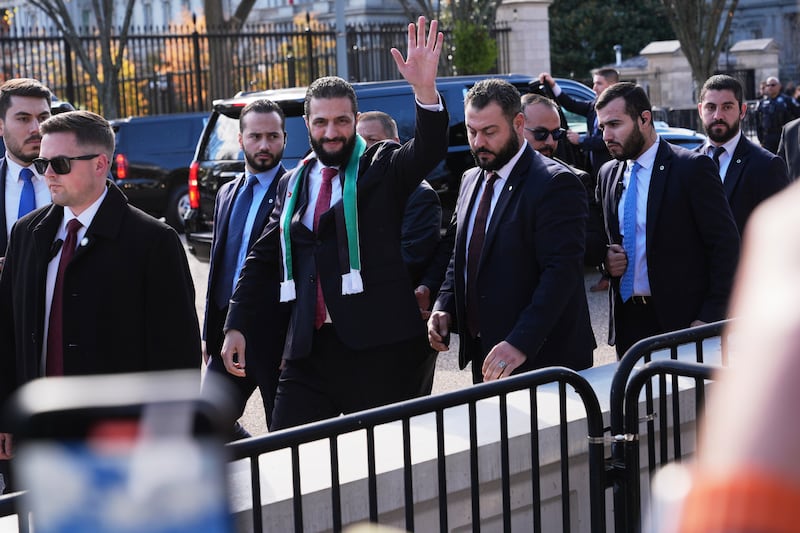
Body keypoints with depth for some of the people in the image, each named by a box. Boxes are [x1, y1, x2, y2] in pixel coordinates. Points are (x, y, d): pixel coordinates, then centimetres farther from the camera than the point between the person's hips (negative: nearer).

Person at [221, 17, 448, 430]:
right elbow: (262, 260, 19)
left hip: (378, 349, -4)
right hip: (308, 350, 4)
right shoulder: (292, 184, 15)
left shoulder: (382, 168, 2)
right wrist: (236, 326, 12)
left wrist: (425, 90, -35)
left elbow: (429, 151, -18)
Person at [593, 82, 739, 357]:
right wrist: (606, 258, -1)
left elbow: (725, 244, -9)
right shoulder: (607, 174, 11)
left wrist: (710, 318, -14)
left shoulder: (693, 167, -8)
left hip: (682, 319, -5)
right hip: (626, 321, 5)